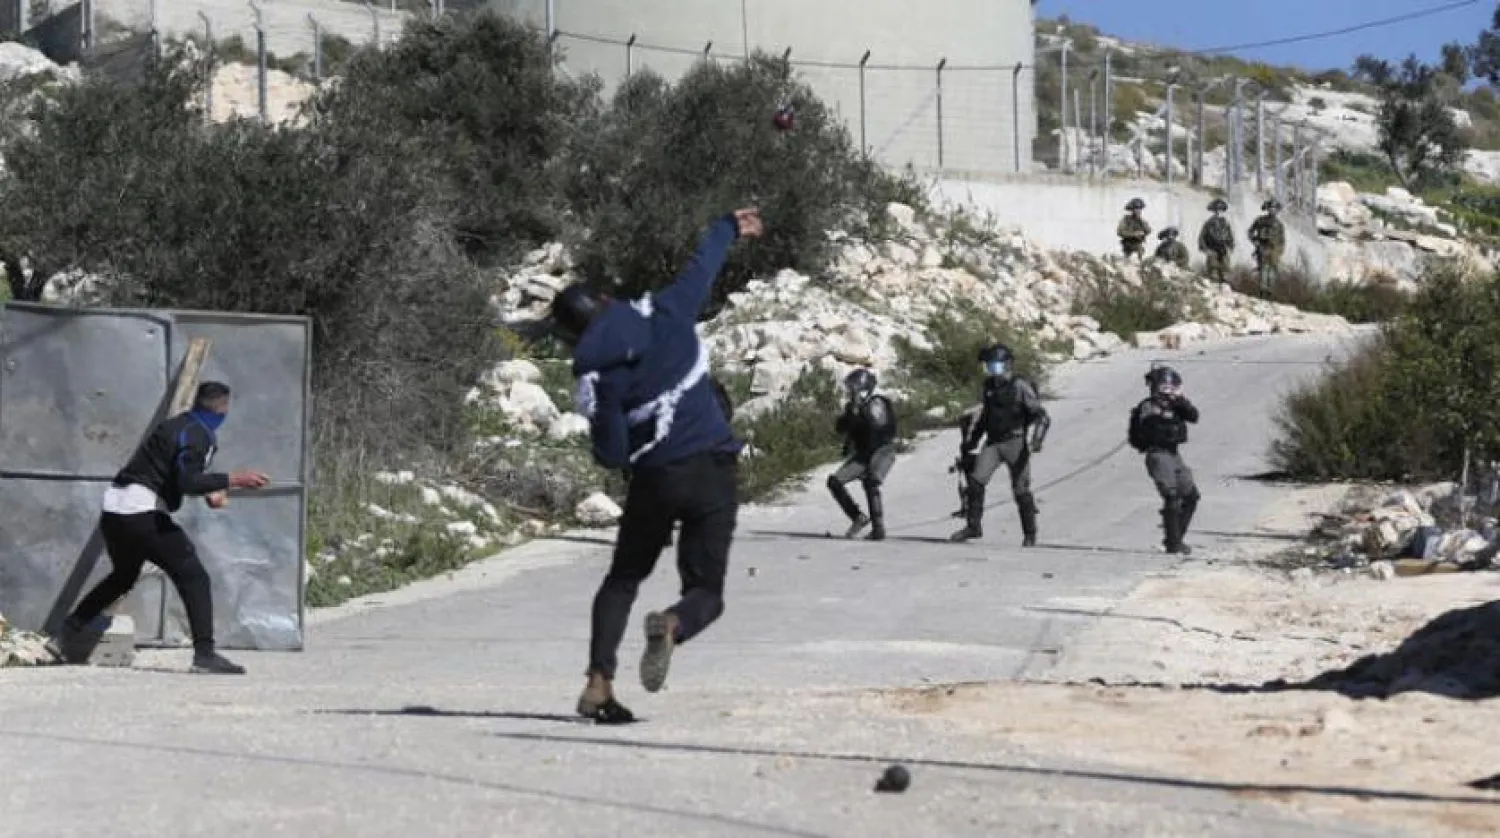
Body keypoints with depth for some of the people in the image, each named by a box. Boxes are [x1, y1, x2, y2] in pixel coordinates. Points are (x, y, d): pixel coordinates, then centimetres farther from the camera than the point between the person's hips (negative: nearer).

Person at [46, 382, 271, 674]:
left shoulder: (183, 425, 18)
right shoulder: (196, 435, -10)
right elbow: (187, 482, -24)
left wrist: (211, 491, 12)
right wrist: (233, 480, -24)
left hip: (114, 511, 10)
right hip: (140, 514, -10)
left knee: (123, 577, 28)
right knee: (193, 576, -9)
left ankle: (68, 635, 30)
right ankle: (204, 652, -18)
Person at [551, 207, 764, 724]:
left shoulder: (596, 376, -9)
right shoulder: (666, 314, -3)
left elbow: (611, 456, -9)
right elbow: (701, 269, 14)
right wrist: (729, 228, 32)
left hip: (654, 482, -1)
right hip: (714, 473, 1)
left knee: (623, 579, 22)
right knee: (705, 593, 9)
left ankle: (599, 683, 6)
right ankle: (673, 626, -27)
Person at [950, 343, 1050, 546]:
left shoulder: (1020, 387, -8)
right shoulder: (989, 386, 11)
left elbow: (1042, 417, -10)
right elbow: (982, 417, 23)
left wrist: (1036, 440, -24)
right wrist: (970, 442, 23)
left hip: (1014, 443, -5)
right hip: (992, 443, 5)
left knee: (1020, 490, -1)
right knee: (976, 481, -10)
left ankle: (1030, 534, 12)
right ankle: (973, 526, -3)